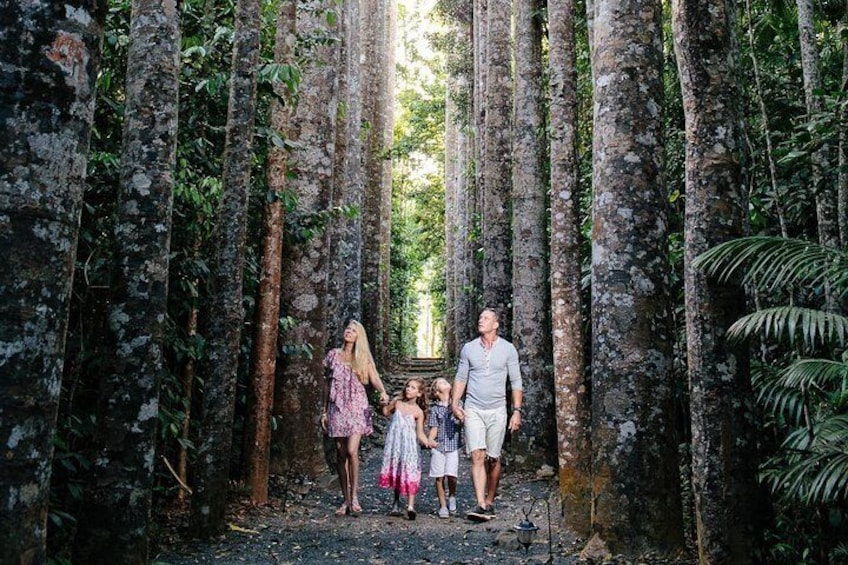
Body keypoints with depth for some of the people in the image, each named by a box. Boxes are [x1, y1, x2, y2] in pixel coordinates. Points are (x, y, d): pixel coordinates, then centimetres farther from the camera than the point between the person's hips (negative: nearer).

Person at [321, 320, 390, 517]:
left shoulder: (363, 358, 4)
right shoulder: (333, 355, 10)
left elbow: (375, 378, -7)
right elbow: (327, 384, 14)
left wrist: (383, 392, -29)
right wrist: (324, 411, 12)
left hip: (357, 408, -2)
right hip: (337, 408, 2)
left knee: (352, 451, -16)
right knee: (340, 455, 4)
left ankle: (354, 496, -3)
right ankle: (346, 500, 13)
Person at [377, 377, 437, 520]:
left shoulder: (418, 412, -9)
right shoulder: (397, 401, 0)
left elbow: (420, 433, -8)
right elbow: (386, 412, 16)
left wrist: (427, 442, -26)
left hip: (409, 446, -4)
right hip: (394, 444, 4)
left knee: (409, 473, -10)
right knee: (395, 472, 12)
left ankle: (410, 506, -9)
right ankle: (396, 503, 26)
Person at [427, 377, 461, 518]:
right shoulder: (434, 408, 4)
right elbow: (433, 428, 1)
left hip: (453, 445, 0)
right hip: (438, 445, 0)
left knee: (451, 475, -9)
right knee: (439, 477, 1)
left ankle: (451, 496, 22)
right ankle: (443, 506, 16)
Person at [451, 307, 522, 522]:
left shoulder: (508, 349, 2)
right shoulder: (468, 348, 6)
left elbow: (516, 382, 3)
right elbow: (460, 378, 10)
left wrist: (517, 410, -3)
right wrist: (455, 403, -2)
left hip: (497, 411, 0)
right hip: (473, 410, 0)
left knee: (493, 459, 6)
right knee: (477, 456, -12)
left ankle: (490, 501, 21)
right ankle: (481, 505, -16)